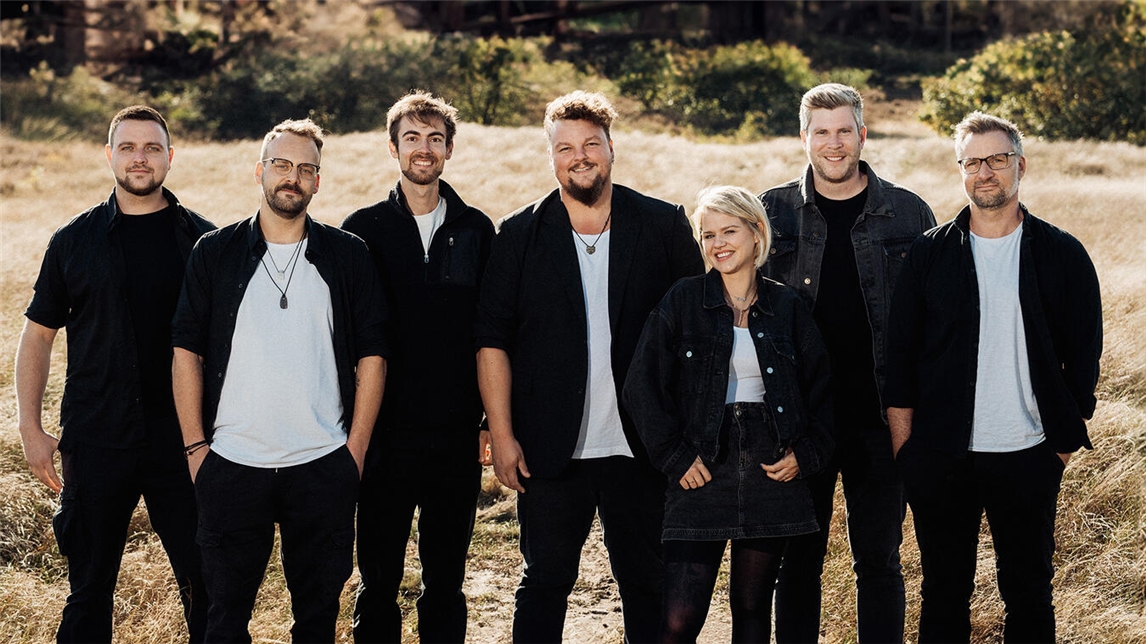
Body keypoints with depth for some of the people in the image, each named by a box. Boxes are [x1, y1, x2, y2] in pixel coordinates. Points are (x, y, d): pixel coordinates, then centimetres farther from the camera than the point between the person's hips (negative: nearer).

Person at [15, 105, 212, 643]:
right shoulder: (75, 241, 4)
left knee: (205, 580, 5)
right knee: (89, 585, 9)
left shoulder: (202, 240, 2)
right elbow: (37, 335, 9)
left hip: (182, 438, 0)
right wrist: (31, 428, 2)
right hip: (95, 441, 1)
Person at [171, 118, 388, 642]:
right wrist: (195, 443, -1)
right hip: (230, 464, 0)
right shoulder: (215, 253, 4)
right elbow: (186, 350, 5)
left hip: (324, 467, 0)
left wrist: (356, 447, -1)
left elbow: (371, 354, 5)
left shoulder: (348, 256, 5)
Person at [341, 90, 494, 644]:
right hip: (384, 433, -1)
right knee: (378, 581, 6)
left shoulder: (476, 230, 7)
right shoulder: (363, 229, 2)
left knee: (446, 581, 10)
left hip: (456, 435, 1)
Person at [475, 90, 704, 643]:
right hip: (550, 450, 0)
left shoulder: (663, 225, 2)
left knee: (647, 584, 10)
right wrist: (502, 434, -5)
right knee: (545, 583, 8)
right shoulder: (520, 235, 3)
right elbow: (492, 341, 2)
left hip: (641, 448, 0)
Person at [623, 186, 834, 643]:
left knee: (753, 606, 9)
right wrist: (676, 457, -7)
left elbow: (821, 388, 13)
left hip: (771, 471, 2)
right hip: (703, 472, -2)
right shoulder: (683, 301, 1)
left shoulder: (787, 307, 7)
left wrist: (805, 454, 2)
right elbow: (642, 386, -2)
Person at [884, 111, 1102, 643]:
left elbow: (1083, 354, 5)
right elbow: (900, 354, 4)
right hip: (941, 459, 1)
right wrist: (904, 447, -1)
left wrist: (1066, 440, 0)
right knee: (944, 594, 9)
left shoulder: (1062, 254, 2)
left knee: (1029, 593, 8)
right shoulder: (930, 253, 3)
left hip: (1029, 458, 0)